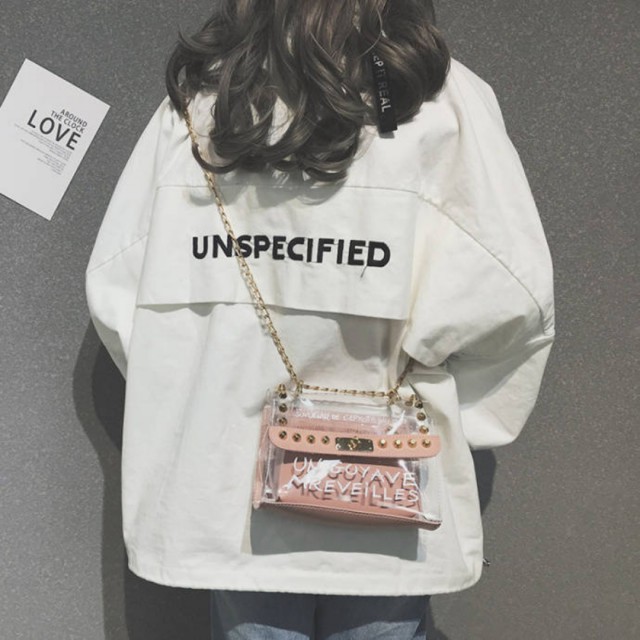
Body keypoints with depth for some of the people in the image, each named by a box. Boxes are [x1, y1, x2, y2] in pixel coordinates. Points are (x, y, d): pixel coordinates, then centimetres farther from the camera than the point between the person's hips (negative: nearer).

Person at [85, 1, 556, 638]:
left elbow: (114, 288, 0)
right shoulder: (443, 101, -8)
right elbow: (507, 296, -14)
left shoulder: (192, 103, -1)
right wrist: (455, 420, 2)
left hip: (228, 487, 2)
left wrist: (193, 406, 10)